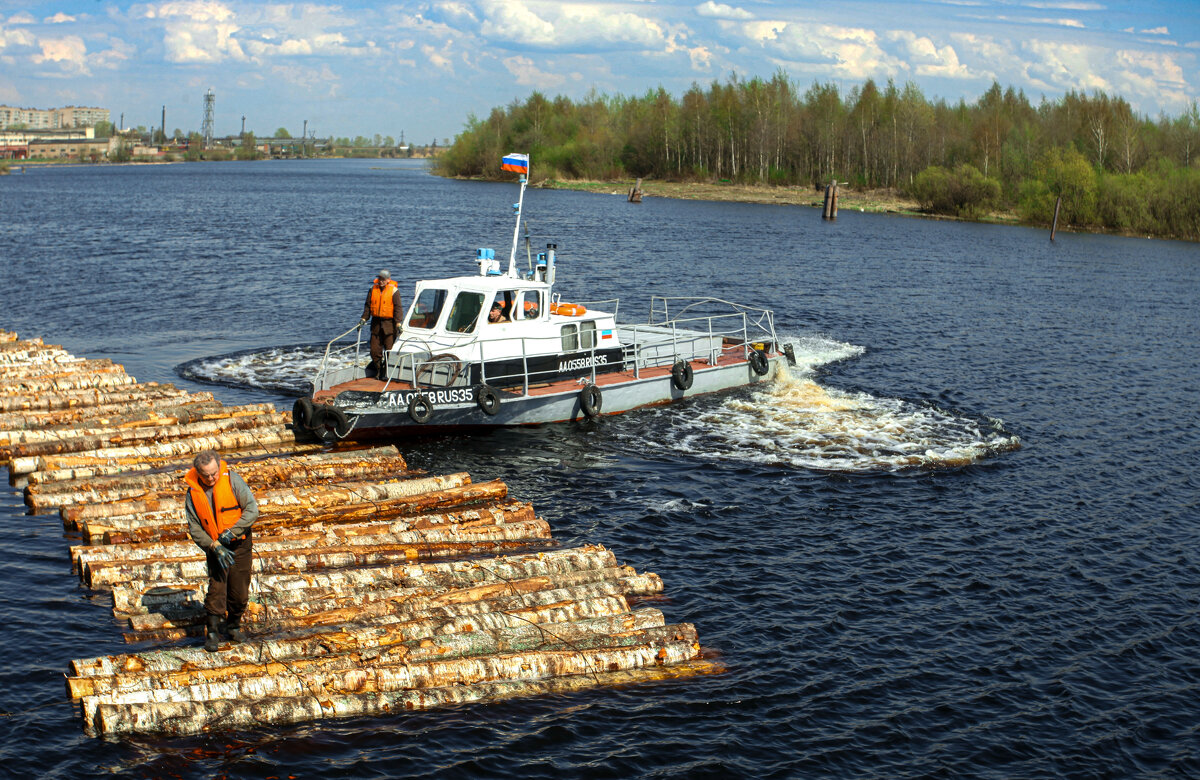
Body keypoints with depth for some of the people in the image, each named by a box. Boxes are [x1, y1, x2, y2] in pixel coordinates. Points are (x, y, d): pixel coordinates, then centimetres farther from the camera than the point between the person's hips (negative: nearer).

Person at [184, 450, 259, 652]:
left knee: (240, 592, 4)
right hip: (215, 548, 0)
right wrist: (214, 546, -19)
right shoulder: (193, 493, -7)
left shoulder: (232, 480, -12)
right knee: (216, 589, -9)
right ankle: (212, 632, 3)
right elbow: (195, 529, -5)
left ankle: (234, 624, 27)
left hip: (240, 544, 0)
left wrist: (232, 531, -26)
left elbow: (252, 509, -16)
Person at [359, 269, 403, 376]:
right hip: (376, 322, 4)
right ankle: (379, 370, 18)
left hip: (389, 323, -4)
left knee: (389, 349, -4)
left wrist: (398, 323, -17)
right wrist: (364, 318, 3)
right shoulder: (373, 289, 7)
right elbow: (368, 305, 12)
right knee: (374, 349, 5)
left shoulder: (394, 290, -5)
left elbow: (398, 307, -8)